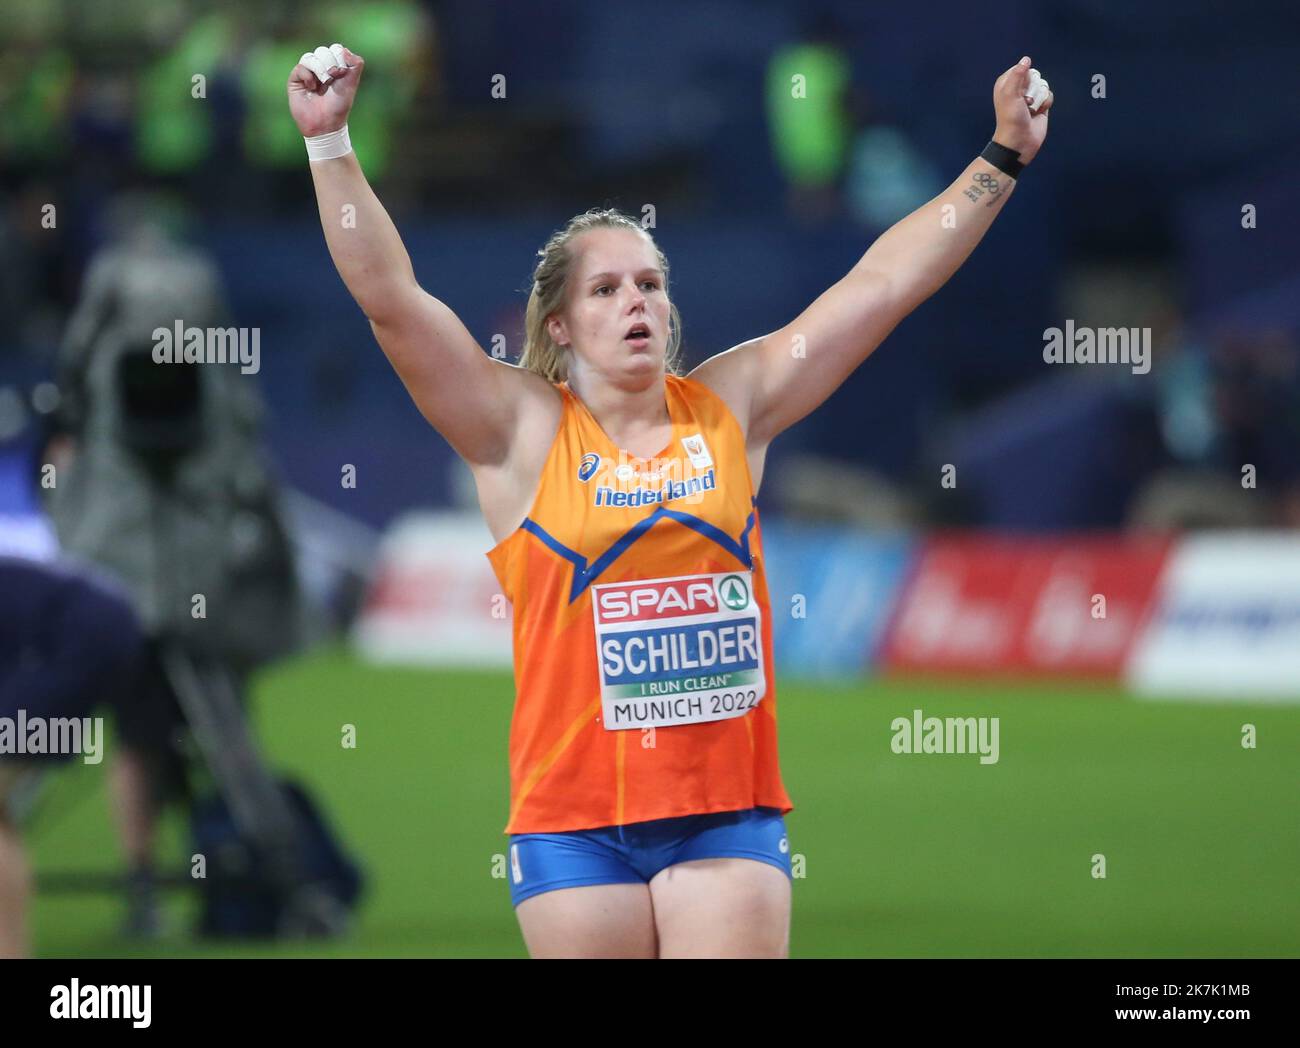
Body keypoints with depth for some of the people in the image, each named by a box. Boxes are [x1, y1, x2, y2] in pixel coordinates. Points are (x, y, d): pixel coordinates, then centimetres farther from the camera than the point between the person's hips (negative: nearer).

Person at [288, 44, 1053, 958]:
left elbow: (882, 284, 10)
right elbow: (389, 296, -7)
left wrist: (1002, 161, 9)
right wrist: (331, 146, -14)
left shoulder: (730, 408, 8)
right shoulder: (524, 430, 0)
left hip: (729, 808, 2)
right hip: (576, 816, -2)